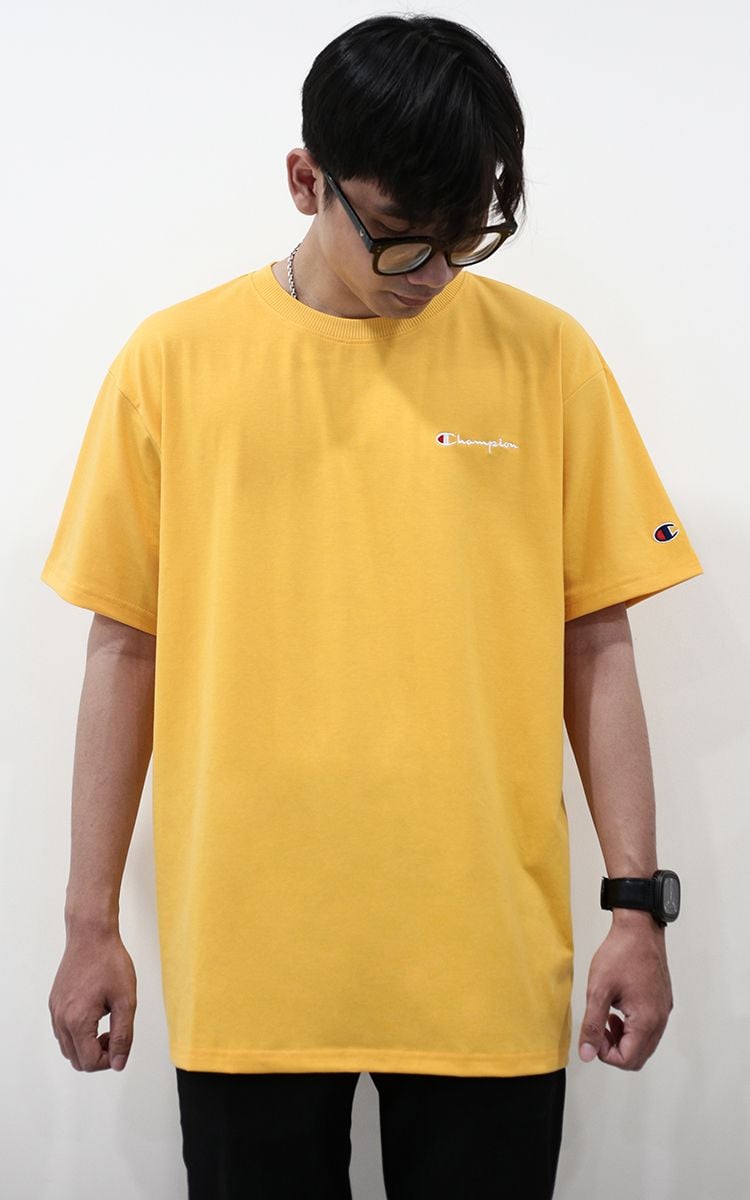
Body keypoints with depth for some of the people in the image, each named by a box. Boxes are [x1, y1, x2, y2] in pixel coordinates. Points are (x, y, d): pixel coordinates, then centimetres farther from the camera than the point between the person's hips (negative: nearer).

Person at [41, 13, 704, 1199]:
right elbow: (126, 652, 4)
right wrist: (90, 924, 5)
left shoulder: (548, 355, 1)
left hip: (490, 956, 0)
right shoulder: (175, 360, 0)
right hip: (245, 958, 0)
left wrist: (638, 902, 0)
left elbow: (597, 645, 4)